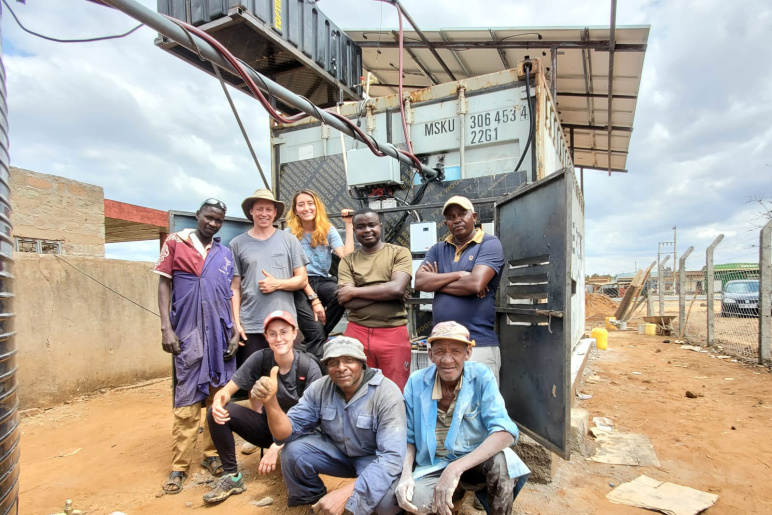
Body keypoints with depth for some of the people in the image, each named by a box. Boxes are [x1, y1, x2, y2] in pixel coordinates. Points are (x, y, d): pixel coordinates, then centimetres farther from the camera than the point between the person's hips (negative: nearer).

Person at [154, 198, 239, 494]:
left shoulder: (225, 254, 11)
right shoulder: (175, 243, 4)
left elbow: (229, 294, 12)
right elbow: (164, 284, 2)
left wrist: (234, 331, 5)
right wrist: (166, 328, -6)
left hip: (220, 333, 3)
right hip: (188, 333, -3)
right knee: (187, 402, 1)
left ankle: (211, 454, 23)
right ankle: (179, 466, 12)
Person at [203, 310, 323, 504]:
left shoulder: (309, 368, -21)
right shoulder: (260, 359, -14)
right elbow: (227, 389, -10)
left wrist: (277, 446, -30)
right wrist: (218, 403, -35)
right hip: (268, 426, 3)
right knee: (216, 413, -17)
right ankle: (231, 476, -1)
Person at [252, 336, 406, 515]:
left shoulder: (387, 394, -28)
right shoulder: (320, 388, -14)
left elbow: (391, 456, -33)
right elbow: (286, 433, -14)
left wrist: (345, 493, -43)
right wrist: (271, 401, -35)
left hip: (374, 457, -3)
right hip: (336, 450, 4)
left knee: (386, 497, -33)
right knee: (293, 451, -20)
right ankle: (314, 500, 11)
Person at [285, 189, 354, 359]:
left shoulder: (328, 230, 6)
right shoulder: (290, 234, -1)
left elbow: (347, 256, -9)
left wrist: (349, 225, -8)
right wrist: (314, 299, -17)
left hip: (323, 281, 3)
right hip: (300, 287, -3)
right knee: (316, 334, -23)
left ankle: (316, 336, -8)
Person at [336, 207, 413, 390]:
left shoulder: (399, 252, 2)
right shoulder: (348, 261, 8)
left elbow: (397, 289, -14)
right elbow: (346, 302, -5)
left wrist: (355, 291, -6)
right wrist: (385, 291, -12)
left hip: (393, 334, -2)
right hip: (357, 333, 2)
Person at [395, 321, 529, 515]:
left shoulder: (482, 376, -15)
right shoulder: (416, 382, -10)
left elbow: (505, 431, -24)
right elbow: (409, 437, 0)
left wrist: (456, 468, -35)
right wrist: (406, 474, -21)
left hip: (474, 461, -2)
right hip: (433, 466, 3)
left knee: (502, 460, -35)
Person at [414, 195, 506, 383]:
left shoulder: (490, 244, -3)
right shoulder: (438, 249, 11)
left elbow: (475, 283, -18)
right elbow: (420, 282, -3)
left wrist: (437, 282, -4)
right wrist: (459, 274, -12)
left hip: (479, 345, -5)